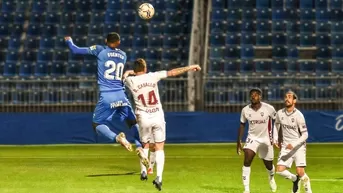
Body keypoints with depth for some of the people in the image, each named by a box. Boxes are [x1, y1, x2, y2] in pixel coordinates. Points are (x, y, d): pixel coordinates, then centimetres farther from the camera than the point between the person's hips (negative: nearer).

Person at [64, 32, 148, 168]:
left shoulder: (100, 50, 3)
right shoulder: (123, 55, 14)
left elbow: (76, 50, 5)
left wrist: (69, 41, 25)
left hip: (106, 97, -3)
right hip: (121, 96, 3)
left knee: (97, 124, 11)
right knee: (133, 123, 18)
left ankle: (116, 137, -19)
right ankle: (140, 147, -8)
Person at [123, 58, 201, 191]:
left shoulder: (130, 81, -5)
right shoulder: (152, 76, -6)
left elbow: (124, 77, 20)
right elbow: (173, 72, -2)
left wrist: (128, 73, 39)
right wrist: (189, 68, 6)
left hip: (143, 118, 1)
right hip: (157, 117, -1)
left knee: (145, 145, 23)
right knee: (159, 147, 2)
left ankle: (143, 171, 17)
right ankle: (159, 177, -11)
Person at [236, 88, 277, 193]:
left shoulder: (269, 108, -17)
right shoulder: (245, 110, -9)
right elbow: (242, 125, 6)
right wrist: (239, 141, 4)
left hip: (266, 139, -1)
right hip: (252, 138, 1)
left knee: (269, 166, 12)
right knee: (247, 161, -20)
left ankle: (271, 178, 49)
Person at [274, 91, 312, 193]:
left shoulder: (298, 115, -15)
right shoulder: (279, 113, -1)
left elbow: (305, 134, -14)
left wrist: (293, 145, -25)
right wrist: (279, 140, 22)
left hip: (298, 146, -4)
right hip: (285, 146, 4)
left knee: (300, 172, -13)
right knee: (280, 170, -11)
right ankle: (295, 179, 19)